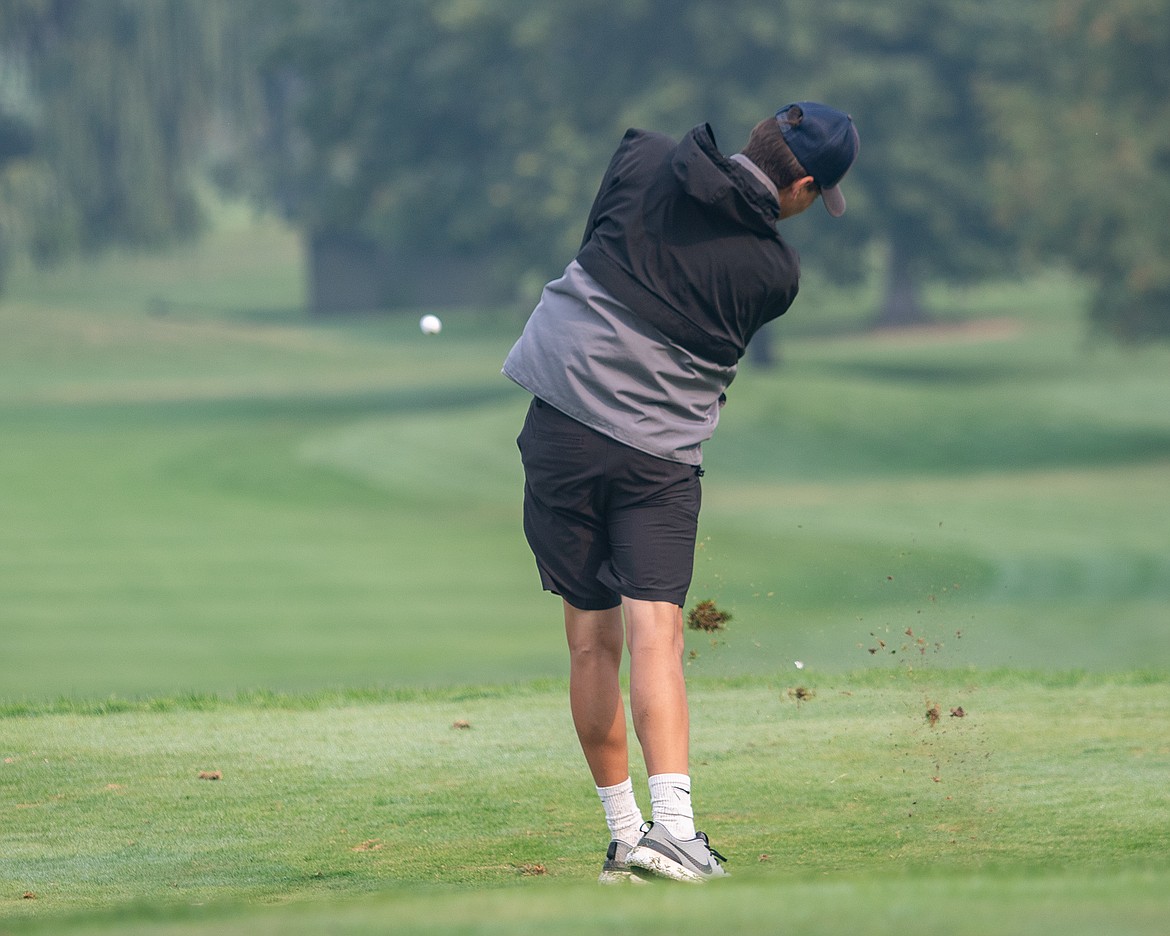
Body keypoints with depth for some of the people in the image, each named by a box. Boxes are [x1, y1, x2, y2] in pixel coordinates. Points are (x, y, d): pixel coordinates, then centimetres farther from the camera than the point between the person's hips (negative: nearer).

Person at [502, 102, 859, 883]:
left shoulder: (644, 160, 0)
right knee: (655, 635, -8)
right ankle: (673, 824, -25)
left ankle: (624, 835, 10)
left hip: (562, 418, 2)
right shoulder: (775, 272, -4)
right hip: (662, 452, -2)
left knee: (592, 638, 7)